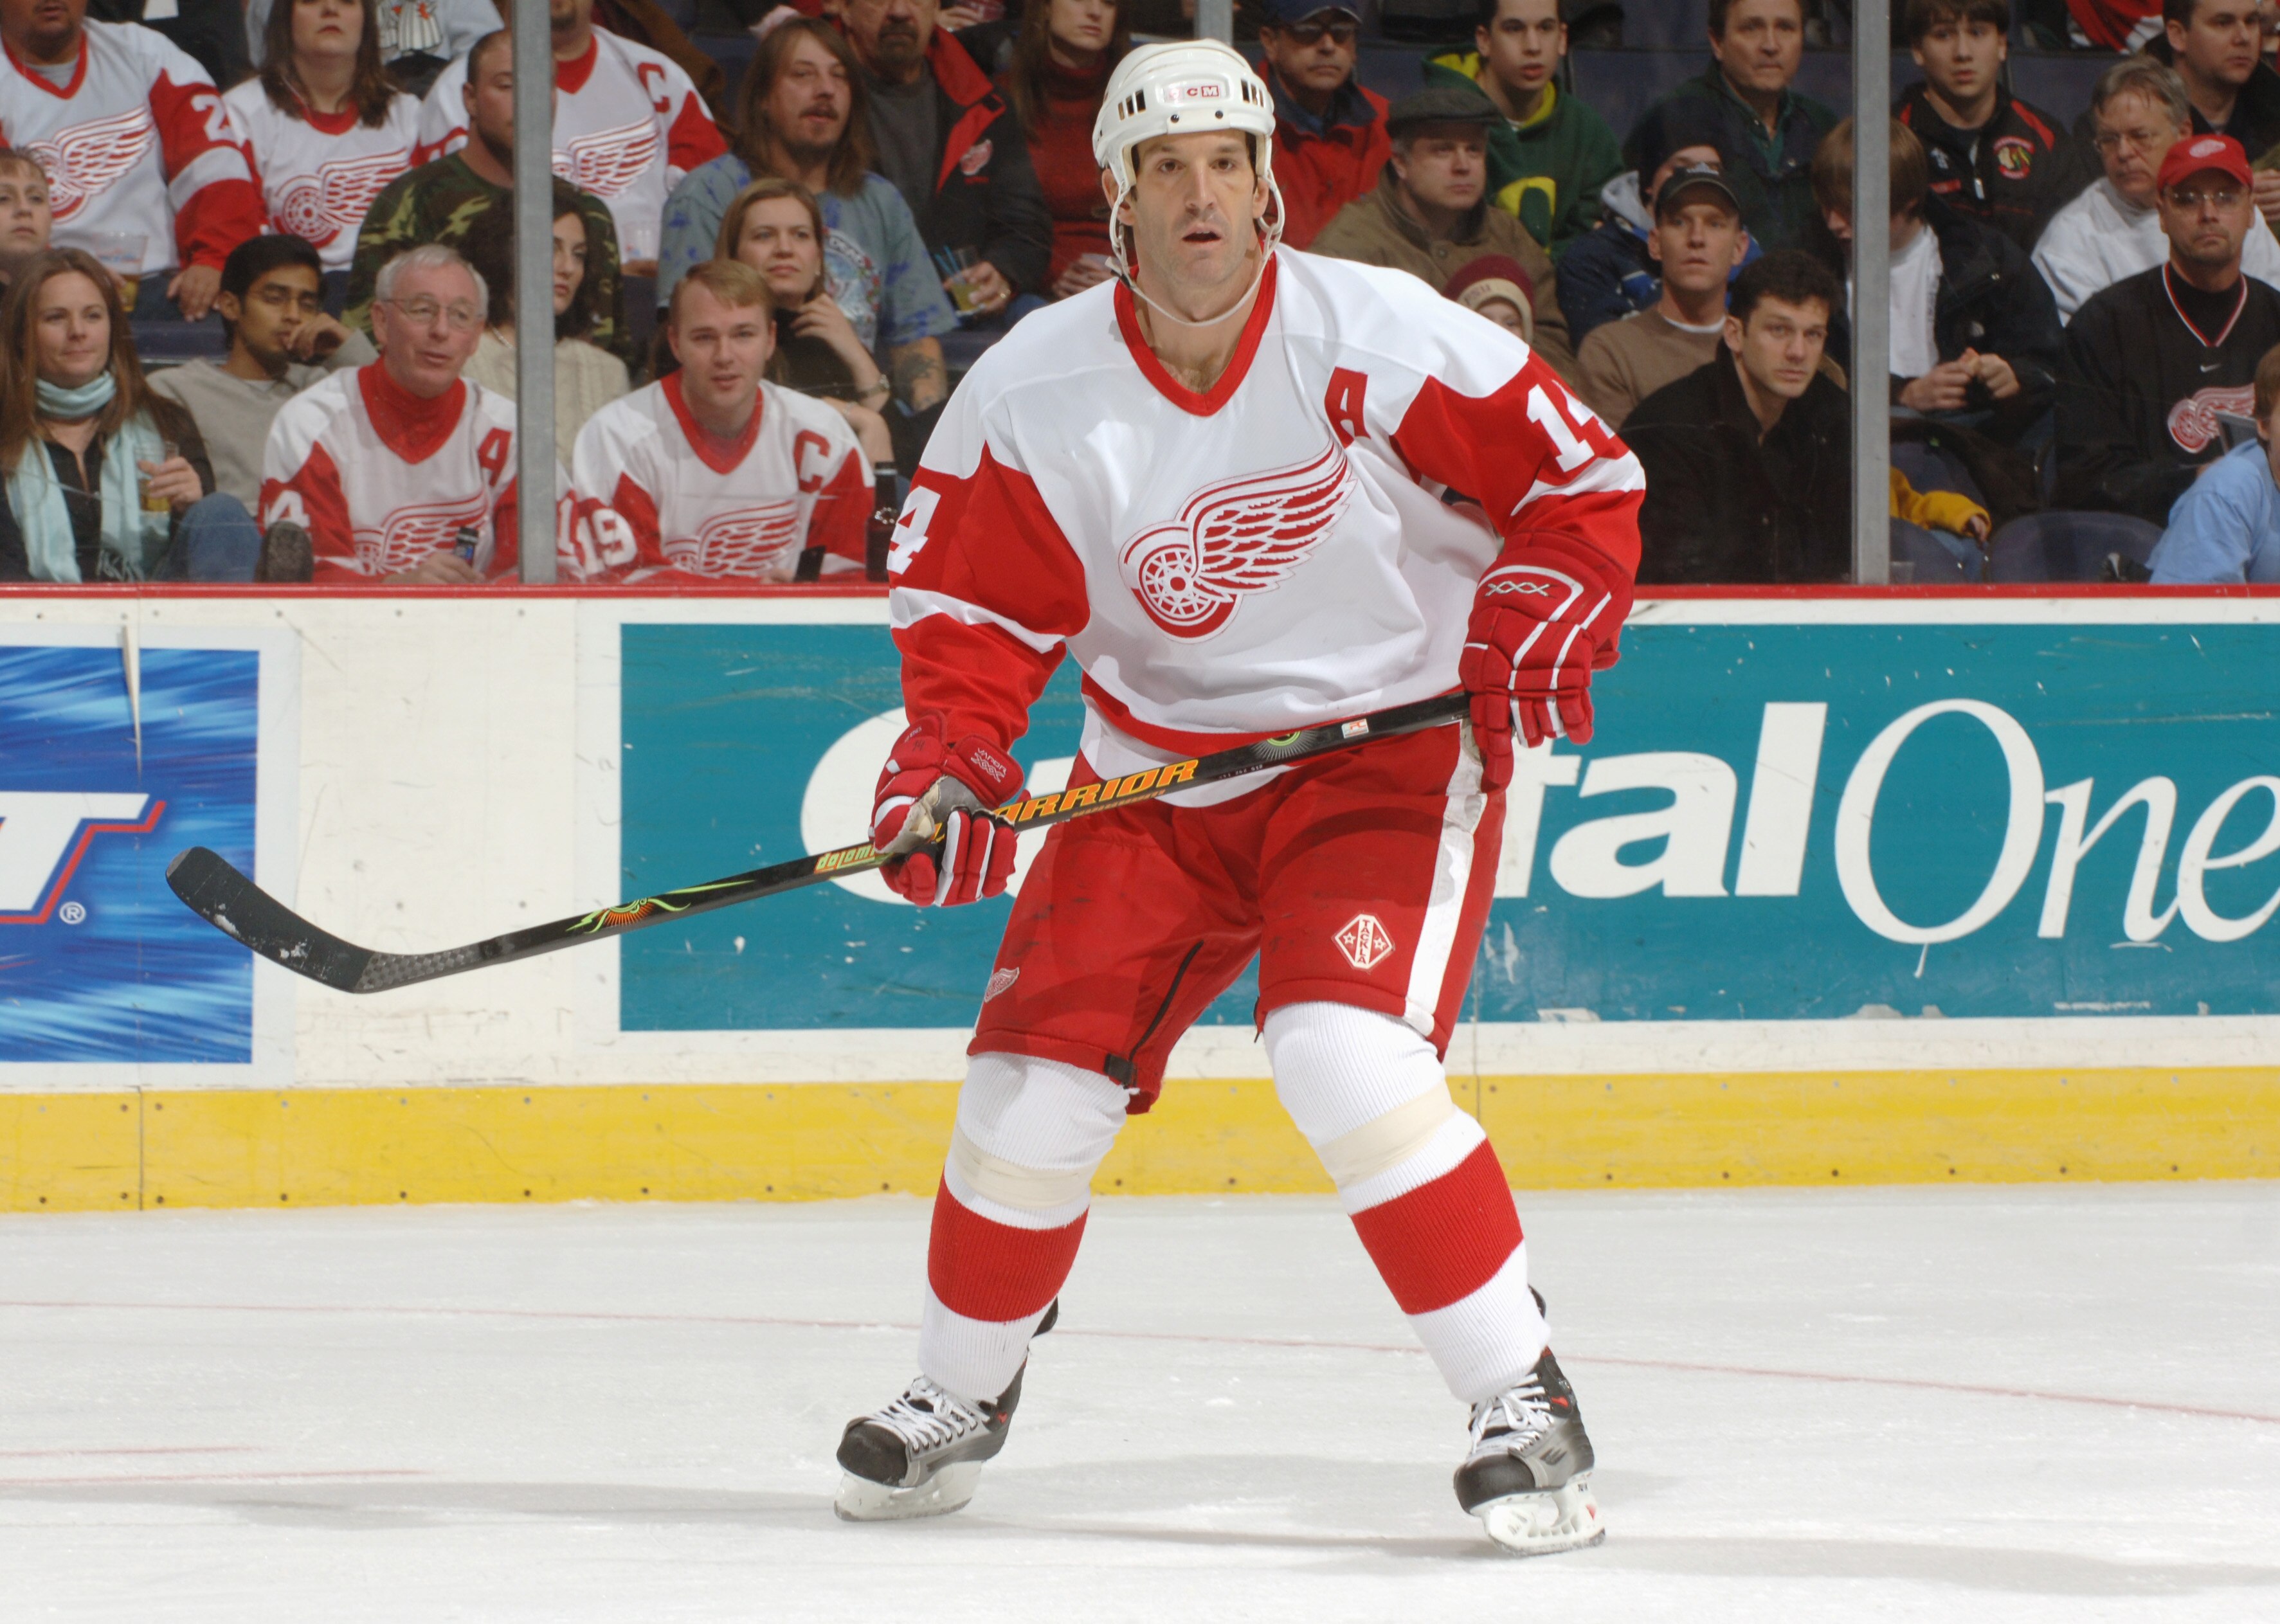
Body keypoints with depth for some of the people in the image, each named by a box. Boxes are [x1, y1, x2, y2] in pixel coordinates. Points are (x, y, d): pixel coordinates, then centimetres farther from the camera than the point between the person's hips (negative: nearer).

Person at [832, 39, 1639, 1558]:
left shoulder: (1374, 337, -16)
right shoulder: (1034, 388, -8)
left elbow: (1582, 476, -6)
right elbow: (967, 591, -1)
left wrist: (1529, 635, -19)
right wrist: (951, 756, -17)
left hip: (1386, 745, -4)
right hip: (1155, 770, 4)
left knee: (1348, 1056, -25)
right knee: (1039, 1073, -3)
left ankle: (1525, 1407, -14)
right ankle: (959, 1397, 24)